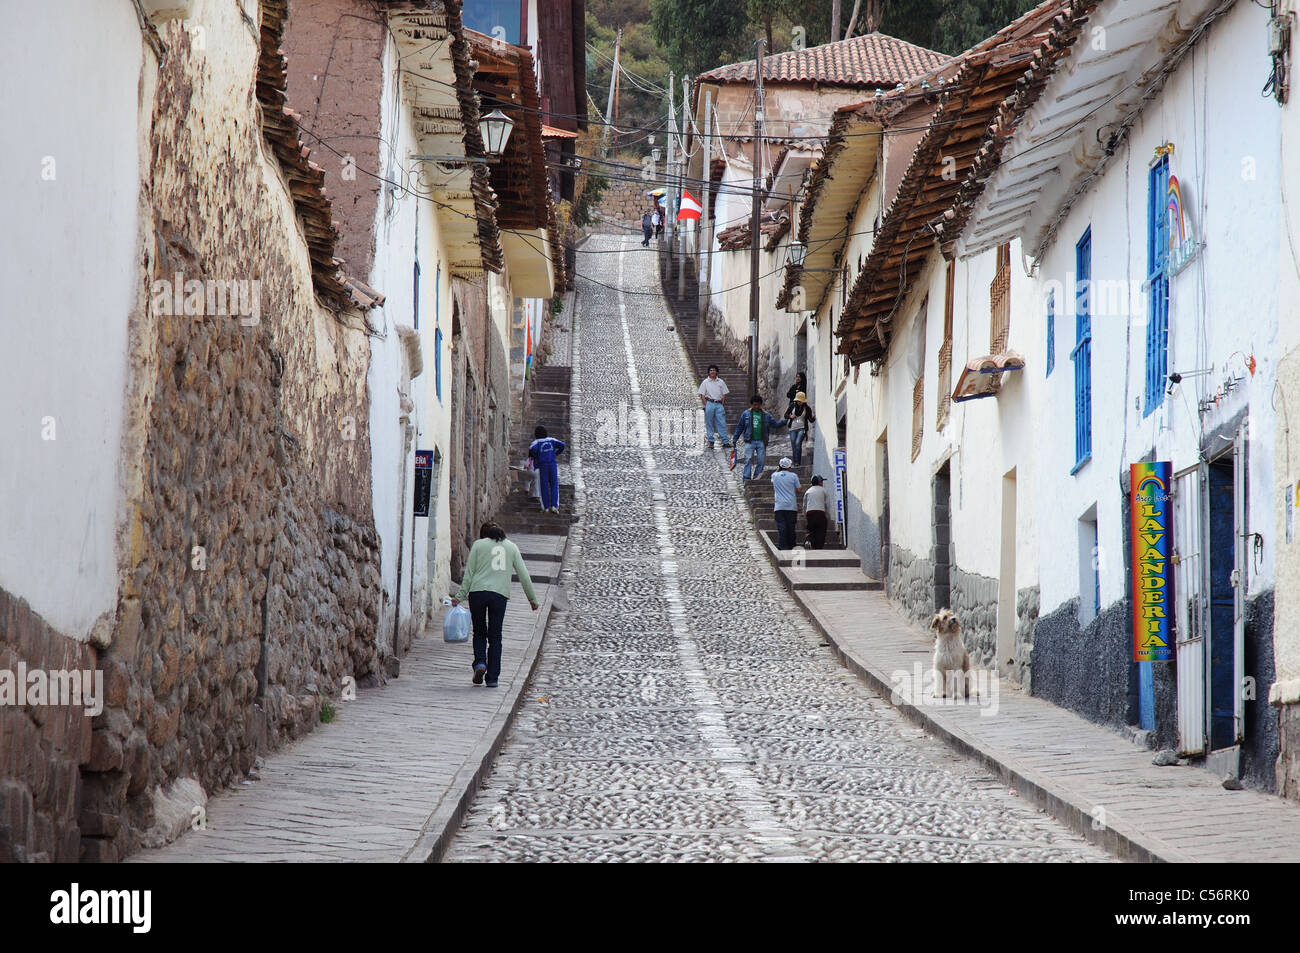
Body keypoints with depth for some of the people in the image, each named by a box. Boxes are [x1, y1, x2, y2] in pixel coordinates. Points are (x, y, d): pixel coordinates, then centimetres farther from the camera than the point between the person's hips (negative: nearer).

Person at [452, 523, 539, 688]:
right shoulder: (511, 547, 15)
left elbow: (469, 574, 3)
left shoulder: (478, 545, 10)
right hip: (500, 594, 1)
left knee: (479, 632, 15)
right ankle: (492, 678, 2)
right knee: (495, 636, 7)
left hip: (478, 592, -1)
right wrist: (532, 598, 18)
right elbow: (523, 574, 12)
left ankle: (480, 663, -9)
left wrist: (460, 596, 3)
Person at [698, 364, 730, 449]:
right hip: (709, 403, -1)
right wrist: (706, 405, -7)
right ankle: (710, 441, 6)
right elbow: (702, 395, 2)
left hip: (719, 404, 1)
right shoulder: (705, 382, 3)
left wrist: (722, 404, 2)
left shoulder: (721, 382, 10)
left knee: (722, 423, -3)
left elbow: (724, 394, 12)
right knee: (709, 423, 0)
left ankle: (724, 441, -3)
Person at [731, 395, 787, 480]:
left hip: (761, 442, 2)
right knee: (748, 460, -10)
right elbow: (739, 427, 10)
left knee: (761, 461, 1)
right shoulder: (746, 414, 6)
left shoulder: (766, 415, 10)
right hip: (750, 441, -2)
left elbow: (775, 424, 12)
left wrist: (784, 422, -6)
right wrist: (734, 439, 9)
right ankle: (746, 477, -10)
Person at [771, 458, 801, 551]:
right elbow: (798, 490, 1)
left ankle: (783, 546, -13)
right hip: (791, 506, -1)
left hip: (779, 506, 1)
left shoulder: (775, 475, 4)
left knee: (781, 527, -4)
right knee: (791, 527, 7)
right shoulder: (793, 476, -2)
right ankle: (791, 547, 12)